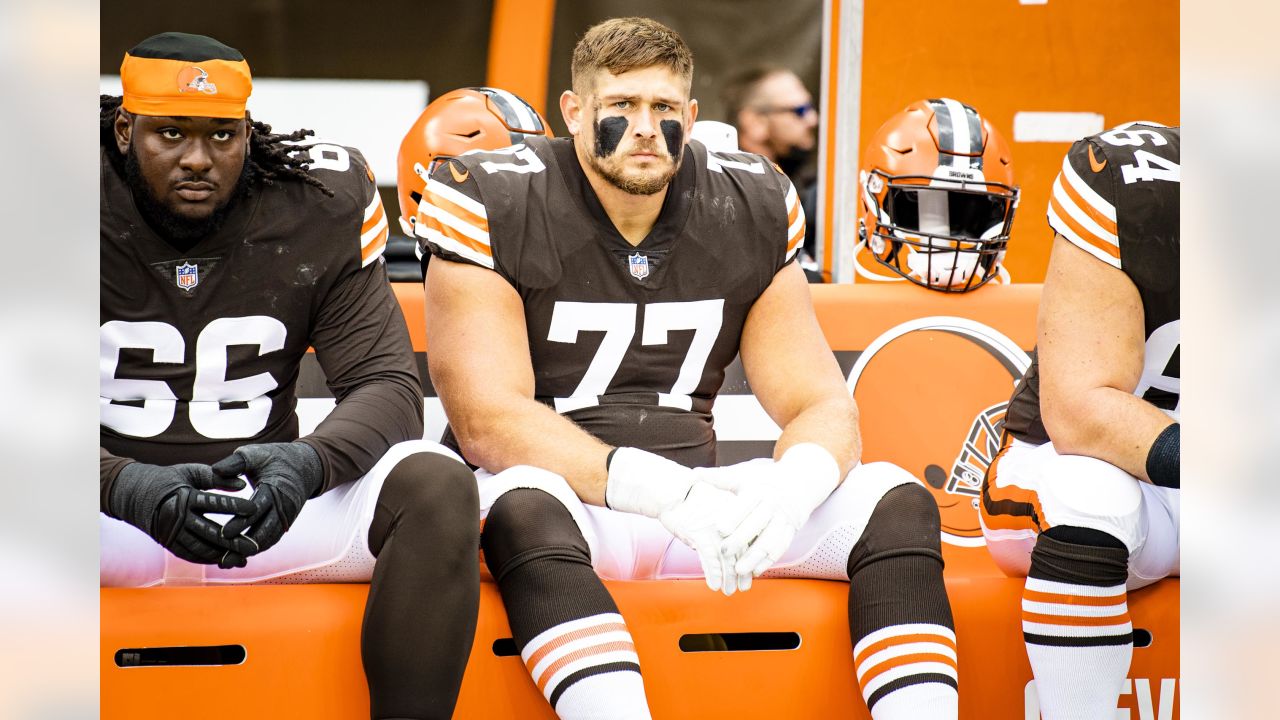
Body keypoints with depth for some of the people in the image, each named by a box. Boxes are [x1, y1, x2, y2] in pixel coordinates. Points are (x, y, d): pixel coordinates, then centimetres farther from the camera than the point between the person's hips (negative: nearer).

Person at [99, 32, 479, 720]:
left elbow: (387, 384, -4)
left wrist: (308, 464, -28)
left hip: (264, 499, 2)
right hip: (117, 505, -2)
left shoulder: (318, 207, 0)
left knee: (437, 486, -25)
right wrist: (132, 488, -33)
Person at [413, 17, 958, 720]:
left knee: (896, 502, -16)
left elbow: (822, 404, 4)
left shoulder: (752, 213, 7)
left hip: (695, 496, 4)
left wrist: (789, 488, -23)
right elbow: (488, 422, -16)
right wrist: (662, 490, -30)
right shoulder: (494, 210, -6)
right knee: (525, 502, -39)